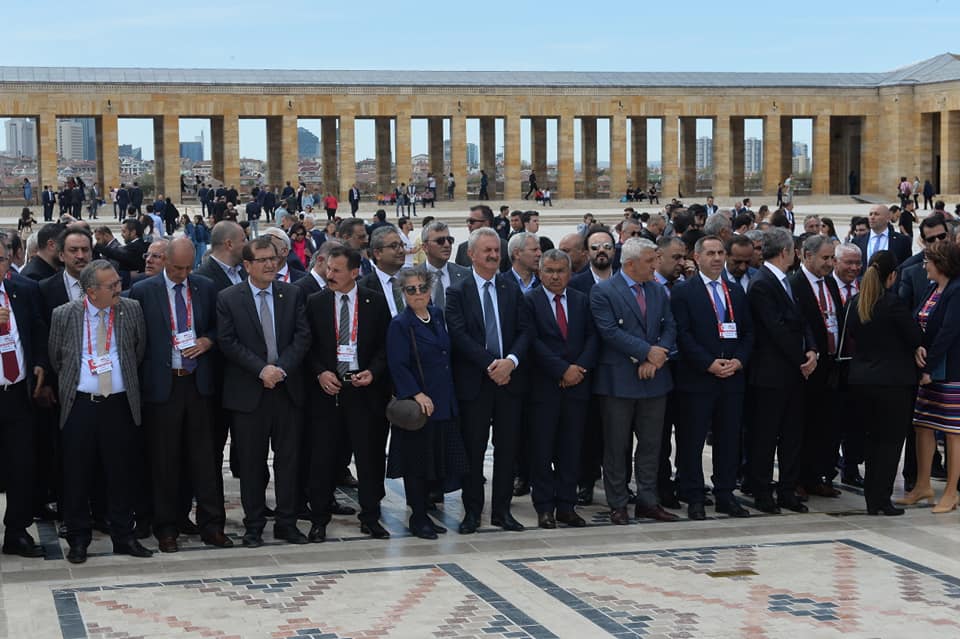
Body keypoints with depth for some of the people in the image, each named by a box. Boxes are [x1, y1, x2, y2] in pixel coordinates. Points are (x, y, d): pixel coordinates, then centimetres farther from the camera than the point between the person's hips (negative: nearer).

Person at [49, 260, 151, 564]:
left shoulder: (131, 310, 1)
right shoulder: (64, 315, -2)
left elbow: (140, 350, 13)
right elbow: (56, 358, 11)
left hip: (119, 404, 1)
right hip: (79, 405, -1)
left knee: (121, 474, 6)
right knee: (77, 475, 4)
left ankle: (124, 537, 18)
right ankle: (78, 540, 16)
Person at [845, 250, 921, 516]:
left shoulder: (855, 302, 2)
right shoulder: (894, 303, -16)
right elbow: (916, 339, -10)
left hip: (860, 380, 6)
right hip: (893, 381, -6)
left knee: (871, 439, 15)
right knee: (891, 441, 3)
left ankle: (872, 498, 17)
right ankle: (881, 499, 2)